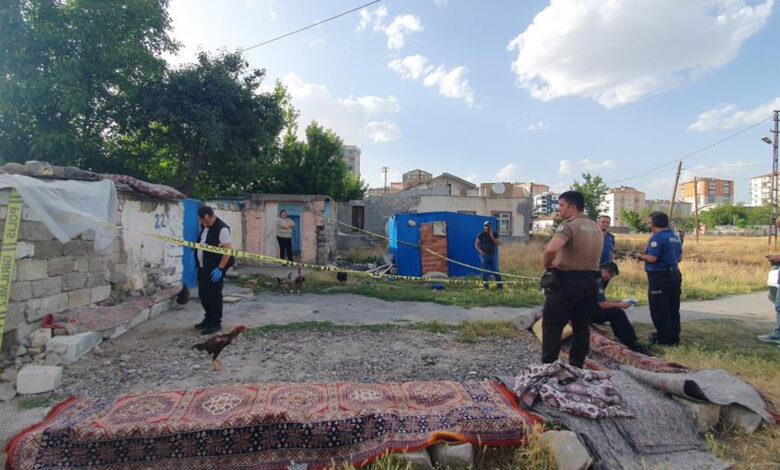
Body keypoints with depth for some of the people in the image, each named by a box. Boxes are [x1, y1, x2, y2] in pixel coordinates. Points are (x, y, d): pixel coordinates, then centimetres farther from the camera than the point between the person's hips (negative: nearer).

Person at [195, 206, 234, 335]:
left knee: (213, 296, -2)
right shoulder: (204, 226, 8)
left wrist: (220, 268, -22)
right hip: (202, 268, 9)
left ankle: (216, 323, 11)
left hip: (215, 270, -8)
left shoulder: (222, 229, -19)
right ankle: (209, 319, 31)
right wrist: (198, 263, 18)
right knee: (203, 295, 15)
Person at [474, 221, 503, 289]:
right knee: (485, 271, 3)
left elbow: (498, 243, -8)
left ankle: (500, 285, 6)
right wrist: (480, 251, -13)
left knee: (496, 270, -1)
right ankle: (486, 286, 13)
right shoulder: (481, 234, -4)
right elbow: (476, 244, -1)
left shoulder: (494, 233, 1)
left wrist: (491, 236, -17)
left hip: (493, 254, 1)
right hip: (484, 255, -1)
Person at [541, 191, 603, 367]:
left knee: (552, 324, 3)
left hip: (567, 282, -8)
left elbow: (551, 248, -33)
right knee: (582, 326, 14)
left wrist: (546, 263, -14)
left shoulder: (569, 226, -15)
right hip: (591, 281, 8)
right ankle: (576, 366, 21)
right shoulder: (596, 228, 13)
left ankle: (548, 365, 5)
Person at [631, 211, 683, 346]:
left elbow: (652, 258, -23)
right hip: (675, 276, 9)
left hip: (660, 278, -9)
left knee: (659, 310, 1)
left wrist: (640, 256, -5)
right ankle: (674, 338, 25)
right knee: (673, 309, 16)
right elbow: (679, 257, 19)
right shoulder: (676, 237, 12)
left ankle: (664, 339, 6)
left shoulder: (657, 237, -16)